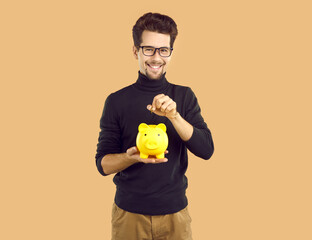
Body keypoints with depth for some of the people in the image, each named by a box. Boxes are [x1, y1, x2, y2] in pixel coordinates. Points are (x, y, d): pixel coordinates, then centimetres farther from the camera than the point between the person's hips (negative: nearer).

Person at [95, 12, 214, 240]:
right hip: (129, 212, 0)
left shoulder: (184, 96, 0)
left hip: (175, 212, 1)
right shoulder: (116, 101, -3)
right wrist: (131, 157, -22)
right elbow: (103, 163, -2)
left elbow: (206, 150, -9)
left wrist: (173, 116, -22)